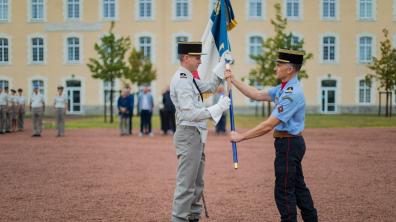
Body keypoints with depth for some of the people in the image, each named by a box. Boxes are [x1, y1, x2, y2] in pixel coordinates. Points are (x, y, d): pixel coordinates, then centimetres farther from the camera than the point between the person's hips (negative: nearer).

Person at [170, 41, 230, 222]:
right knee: (186, 184, -8)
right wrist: (217, 108, -25)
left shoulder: (188, 78, 13)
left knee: (197, 183, 16)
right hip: (189, 134, -11)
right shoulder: (181, 81, -17)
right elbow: (190, 114, -24)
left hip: (196, 135, 11)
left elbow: (209, 87, 26)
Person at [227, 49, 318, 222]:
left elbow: (269, 125, -25)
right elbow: (257, 95, 10)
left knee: (284, 191, -1)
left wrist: (241, 137, -20)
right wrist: (233, 80, 6)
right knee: (298, 186, 19)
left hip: (288, 144, -10)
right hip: (291, 143, 10)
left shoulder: (292, 93, -23)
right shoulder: (283, 89, 8)